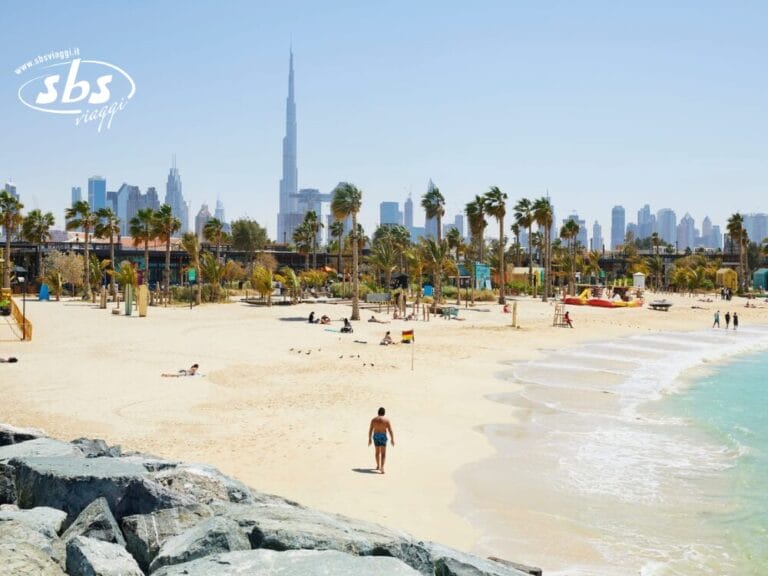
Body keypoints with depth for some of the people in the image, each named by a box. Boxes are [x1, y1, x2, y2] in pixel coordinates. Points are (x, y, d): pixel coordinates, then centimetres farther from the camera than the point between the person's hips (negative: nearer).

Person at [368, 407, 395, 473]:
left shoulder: (374, 420, 1)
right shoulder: (386, 420, -8)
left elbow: (370, 430, 2)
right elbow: (390, 430, -9)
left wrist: (369, 439, 10)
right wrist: (392, 439, -4)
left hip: (375, 436, 3)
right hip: (383, 436, -3)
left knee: (377, 452, 21)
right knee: (383, 453, -3)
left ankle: (378, 466, 36)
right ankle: (382, 467, -19)